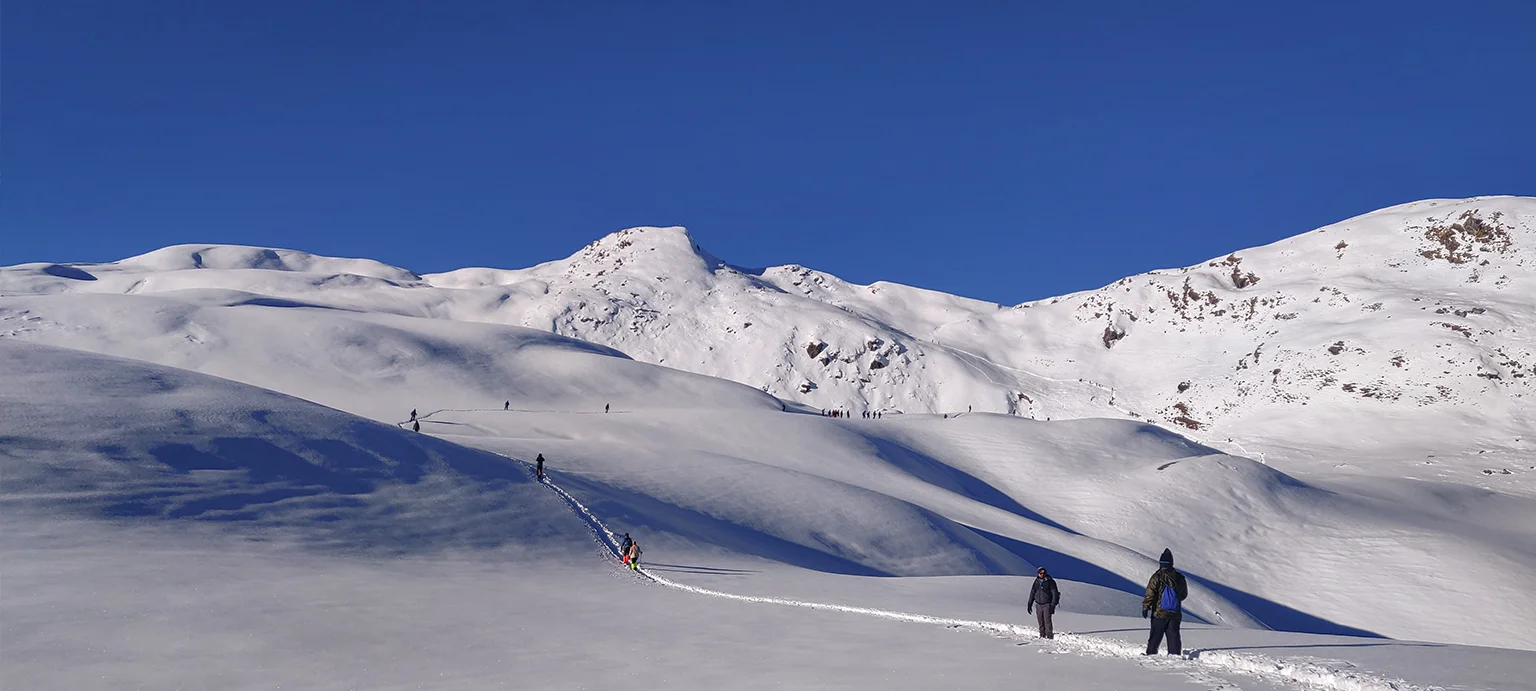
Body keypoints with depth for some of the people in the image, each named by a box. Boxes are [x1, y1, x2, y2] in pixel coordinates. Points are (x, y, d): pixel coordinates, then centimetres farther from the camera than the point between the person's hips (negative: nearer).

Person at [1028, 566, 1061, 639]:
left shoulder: (1050, 581, -5)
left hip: (1047, 604, -5)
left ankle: (1049, 636, -14)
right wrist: (1029, 604, 14)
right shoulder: (1036, 582, 9)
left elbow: (1054, 593, -6)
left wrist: (1053, 605, -14)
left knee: (1047, 621, -13)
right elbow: (1032, 593, 16)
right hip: (1038, 605, 5)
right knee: (1040, 622, 5)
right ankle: (1042, 635, 14)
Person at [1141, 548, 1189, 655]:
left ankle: (1151, 654, 5)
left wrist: (1145, 607, -8)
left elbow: (1150, 594, -14)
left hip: (1159, 612, -3)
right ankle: (1175, 654, 5)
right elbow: (1184, 594, 17)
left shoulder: (1157, 577, -11)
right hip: (1175, 613, 3)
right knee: (1173, 635, 9)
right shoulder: (1179, 577, 4)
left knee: (1155, 636, 3)